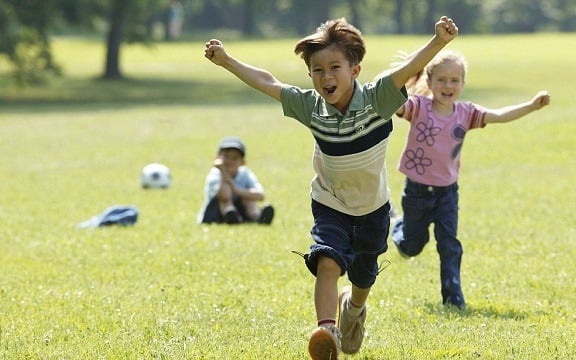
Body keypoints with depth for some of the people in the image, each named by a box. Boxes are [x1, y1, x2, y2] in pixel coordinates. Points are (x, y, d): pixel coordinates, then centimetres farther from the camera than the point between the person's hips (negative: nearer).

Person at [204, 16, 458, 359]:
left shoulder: (376, 99, -26)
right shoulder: (310, 106, -17)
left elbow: (410, 68, -41)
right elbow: (267, 82, -5)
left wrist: (439, 41, -57)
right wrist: (227, 60, -4)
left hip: (372, 207, 0)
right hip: (330, 206, 0)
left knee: (363, 277, 20)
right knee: (327, 263, -26)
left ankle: (353, 308, 52)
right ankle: (326, 331, -27)